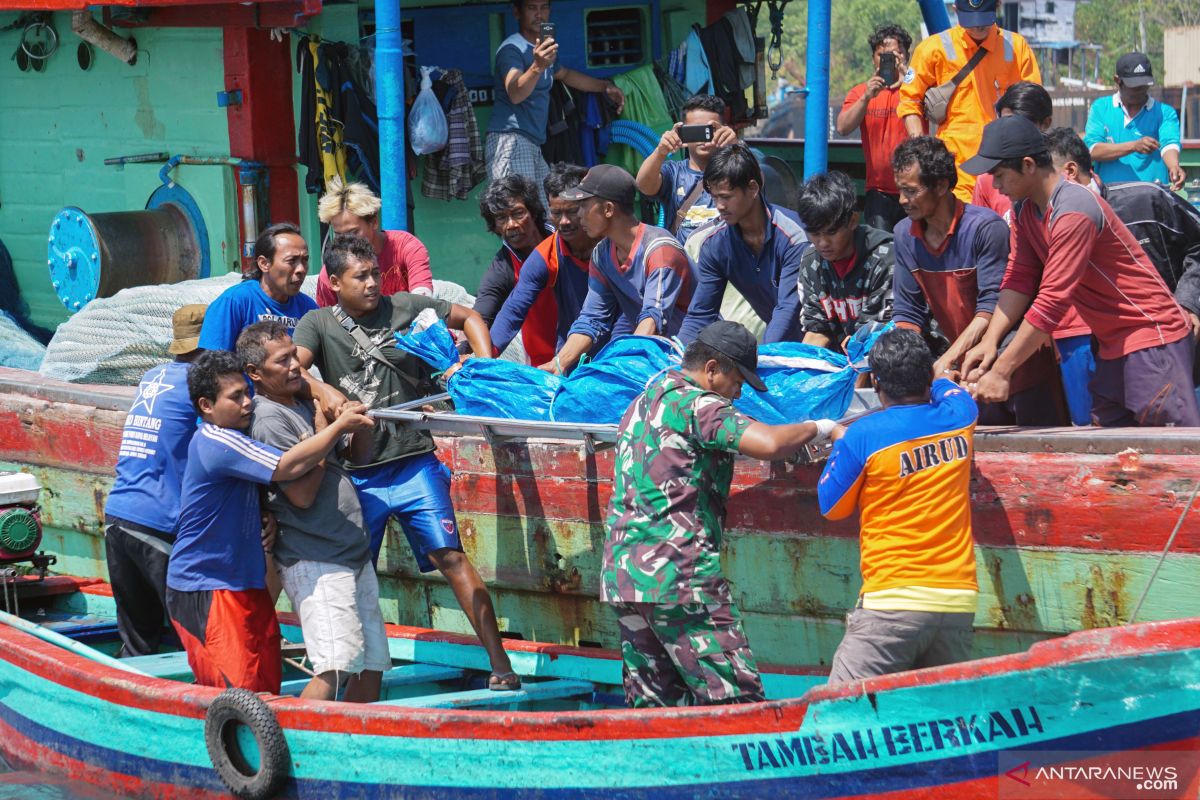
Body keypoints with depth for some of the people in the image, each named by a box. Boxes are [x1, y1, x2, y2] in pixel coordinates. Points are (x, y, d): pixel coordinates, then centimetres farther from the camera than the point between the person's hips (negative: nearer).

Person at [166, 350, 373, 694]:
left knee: (266, 691, 9)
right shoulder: (217, 443, -19)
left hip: (244, 582, 10)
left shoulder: (229, 438, 13)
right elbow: (288, 466, -26)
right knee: (239, 693, -12)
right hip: (205, 590, -10)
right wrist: (339, 426, -18)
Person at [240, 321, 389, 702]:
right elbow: (303, 493, -17)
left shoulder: (306, 403, 15)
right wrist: (324, 432, -9)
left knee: (371, 667, 6)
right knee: (335, 668, -20)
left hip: (354, 555, 9)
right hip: (316, 562, -9)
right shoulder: (269, 419, -10)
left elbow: (358, 459, 25)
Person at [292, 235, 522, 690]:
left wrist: (486, 368, 4)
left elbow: (469, 318, 18)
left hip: (413, 463, 0)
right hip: (356, 474, 0)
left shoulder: (405, 309, 6)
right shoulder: (319, 324, 3)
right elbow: (293, 368, -16)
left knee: (450, 556, -8)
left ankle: (499, 664, -8)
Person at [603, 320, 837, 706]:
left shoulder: (643, 402, 21)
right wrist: (817, 427, -3)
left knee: (650, 703, 10)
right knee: (736, 696, -10)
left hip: (621, 573, 9)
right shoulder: (695, 404, -7)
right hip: (679, 574, -9)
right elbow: (770, 443, -21)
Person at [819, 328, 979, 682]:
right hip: (959, 601, 5)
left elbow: (832, 506, 10)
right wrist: (918, 368, 52)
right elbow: (948, 387, 34)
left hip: (894, 603, -5)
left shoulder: (863, 436, -7)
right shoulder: (959, 418, 6)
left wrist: (837, 441, 22)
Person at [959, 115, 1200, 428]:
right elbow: (1019, 279, 6)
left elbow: (1051, 303, -26)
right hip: (1110, 344, 10)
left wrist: (1001, 372, -24)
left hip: (1151, 337, -10)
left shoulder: (1074, 212, -23)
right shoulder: (1025, 208, 6)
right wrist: (990, 341, -9)